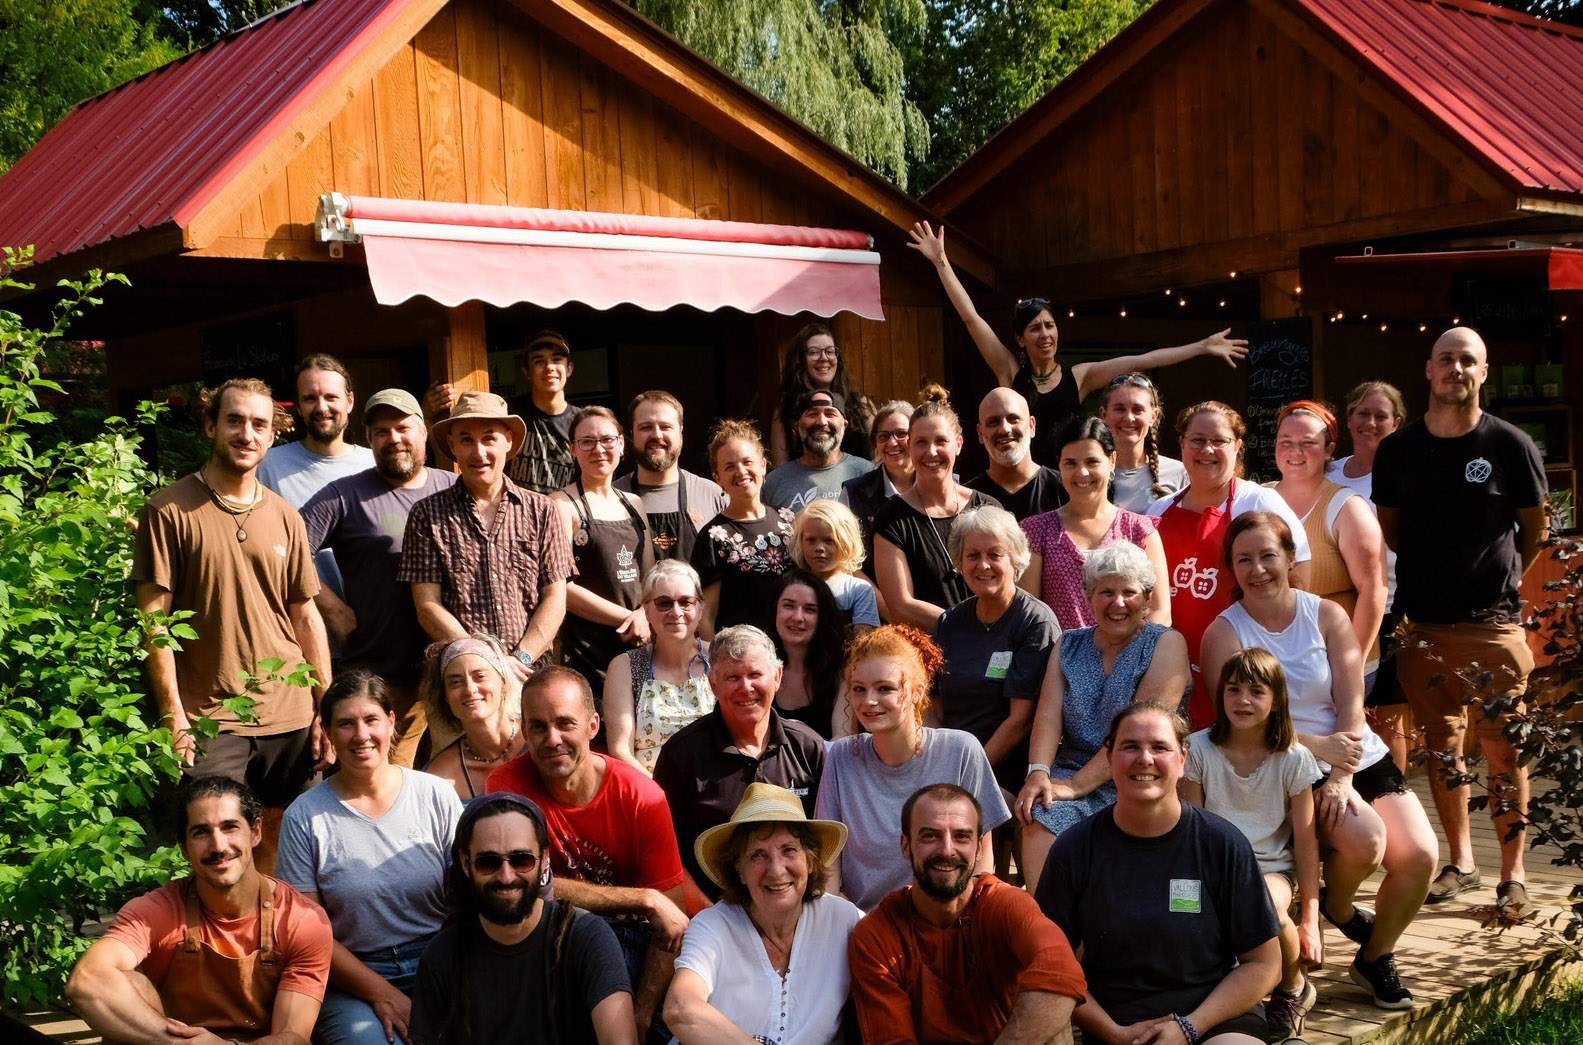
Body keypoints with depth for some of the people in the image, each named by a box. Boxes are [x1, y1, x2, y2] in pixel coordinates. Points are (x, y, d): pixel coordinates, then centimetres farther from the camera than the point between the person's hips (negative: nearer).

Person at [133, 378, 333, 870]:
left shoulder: (285, 518, 10)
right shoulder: (168, 510, -3)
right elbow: (154, 619, -5)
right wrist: (173, 716, -10)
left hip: (289, 717, 4)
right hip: (209, 719, -4)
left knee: (277, 842, 10)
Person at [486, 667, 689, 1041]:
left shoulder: (643, 797, -12)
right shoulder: (508, 783, -13)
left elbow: (671, 916, -11)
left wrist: (641, 1017, -21)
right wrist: (645, 898, -23)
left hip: (629, 939, -1)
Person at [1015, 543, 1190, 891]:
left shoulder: (1166, 644, 1)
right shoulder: (1069, 646, 18)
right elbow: (1048, 715, 4)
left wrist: (1078, 784, -17)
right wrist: (1038, 771, -16)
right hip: (1072, 772, 3)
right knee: (1040, 821, -28)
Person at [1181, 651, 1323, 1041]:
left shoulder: (1293, 758, -3)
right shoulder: (1199, 749, -3)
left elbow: (1305, 841, 1)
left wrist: (1310, 920, -2)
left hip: (1272, 868, 0)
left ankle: (1293, 990, -1)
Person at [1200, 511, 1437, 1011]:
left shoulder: (1326, 615, 3)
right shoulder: (1224, 632, -4)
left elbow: (1351, 707, -2)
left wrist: (1342, 778, -15)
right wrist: (1320, 747, -18)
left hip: (1360, 759, 4)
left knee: (1419, 854, -14)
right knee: (1365, 837, -28)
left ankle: (1375, 956, 12)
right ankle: (1337, 907, 9)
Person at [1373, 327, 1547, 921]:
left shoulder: (1510, 445, -3)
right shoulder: (1398, 450, 4)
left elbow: (1535, 527, 9)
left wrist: (1504, 579, 11)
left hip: (1493, 624, -3)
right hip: (1423, 626, 3)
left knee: (1503, 748, -2)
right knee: (1442, 747, 9)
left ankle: (1512, 874, 8)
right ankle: (1461, 861, 23)